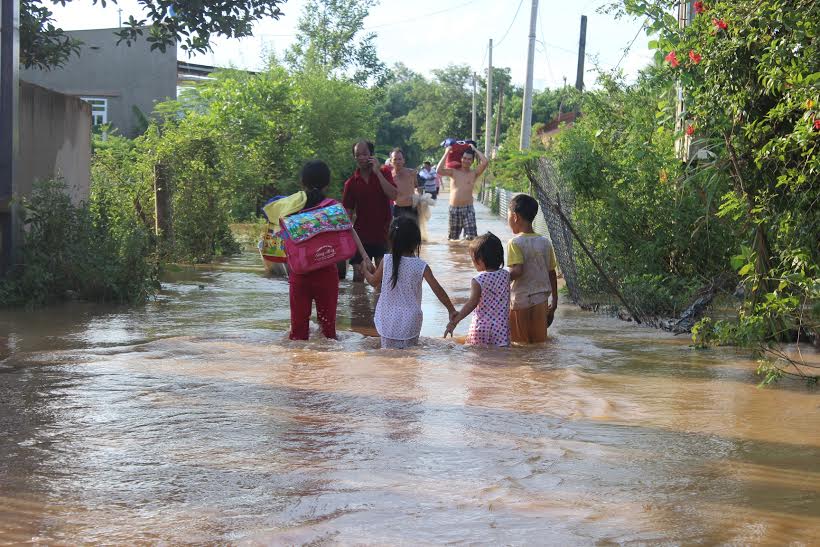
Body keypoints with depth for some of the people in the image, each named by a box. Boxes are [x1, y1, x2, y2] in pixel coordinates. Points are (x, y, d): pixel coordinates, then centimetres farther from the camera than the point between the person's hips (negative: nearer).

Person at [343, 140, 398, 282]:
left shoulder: (383, 173, 0)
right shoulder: (351, 183, 0)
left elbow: (393, 195, -16)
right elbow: (348, 213, 1)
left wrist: (377, 172, -17)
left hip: (382, 233, -1)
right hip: (361, 235, 1)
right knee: (358, 276, 1)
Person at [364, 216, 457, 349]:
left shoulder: (386, 261, -8)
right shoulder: (421, 266, -11)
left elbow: (374, 282, 8)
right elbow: (438, 290, -7)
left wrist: (365, 272, 30)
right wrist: (451, 310, 5)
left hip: (388, 322, 1)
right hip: (410, 323, -1)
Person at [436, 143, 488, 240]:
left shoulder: (474, 174, 3)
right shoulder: (454, 172, 5)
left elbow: (485, 162, -12)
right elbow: (439, 170, -10)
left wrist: (475, 150, 0)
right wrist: (446, 153, -5)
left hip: (468, 209, -2)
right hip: (454, 209, 2)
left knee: (470, 237, -14)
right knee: (453, 238, 12)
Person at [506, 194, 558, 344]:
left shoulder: (515, 243, -12)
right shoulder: (545, 242, 5)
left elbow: (517, 271, -25)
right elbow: (552, 274, 9)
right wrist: (554, 302, 16)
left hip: (520, 301, -5)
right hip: (540, 301, 5)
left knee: (520, 344, 6)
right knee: (539, 342, 12)